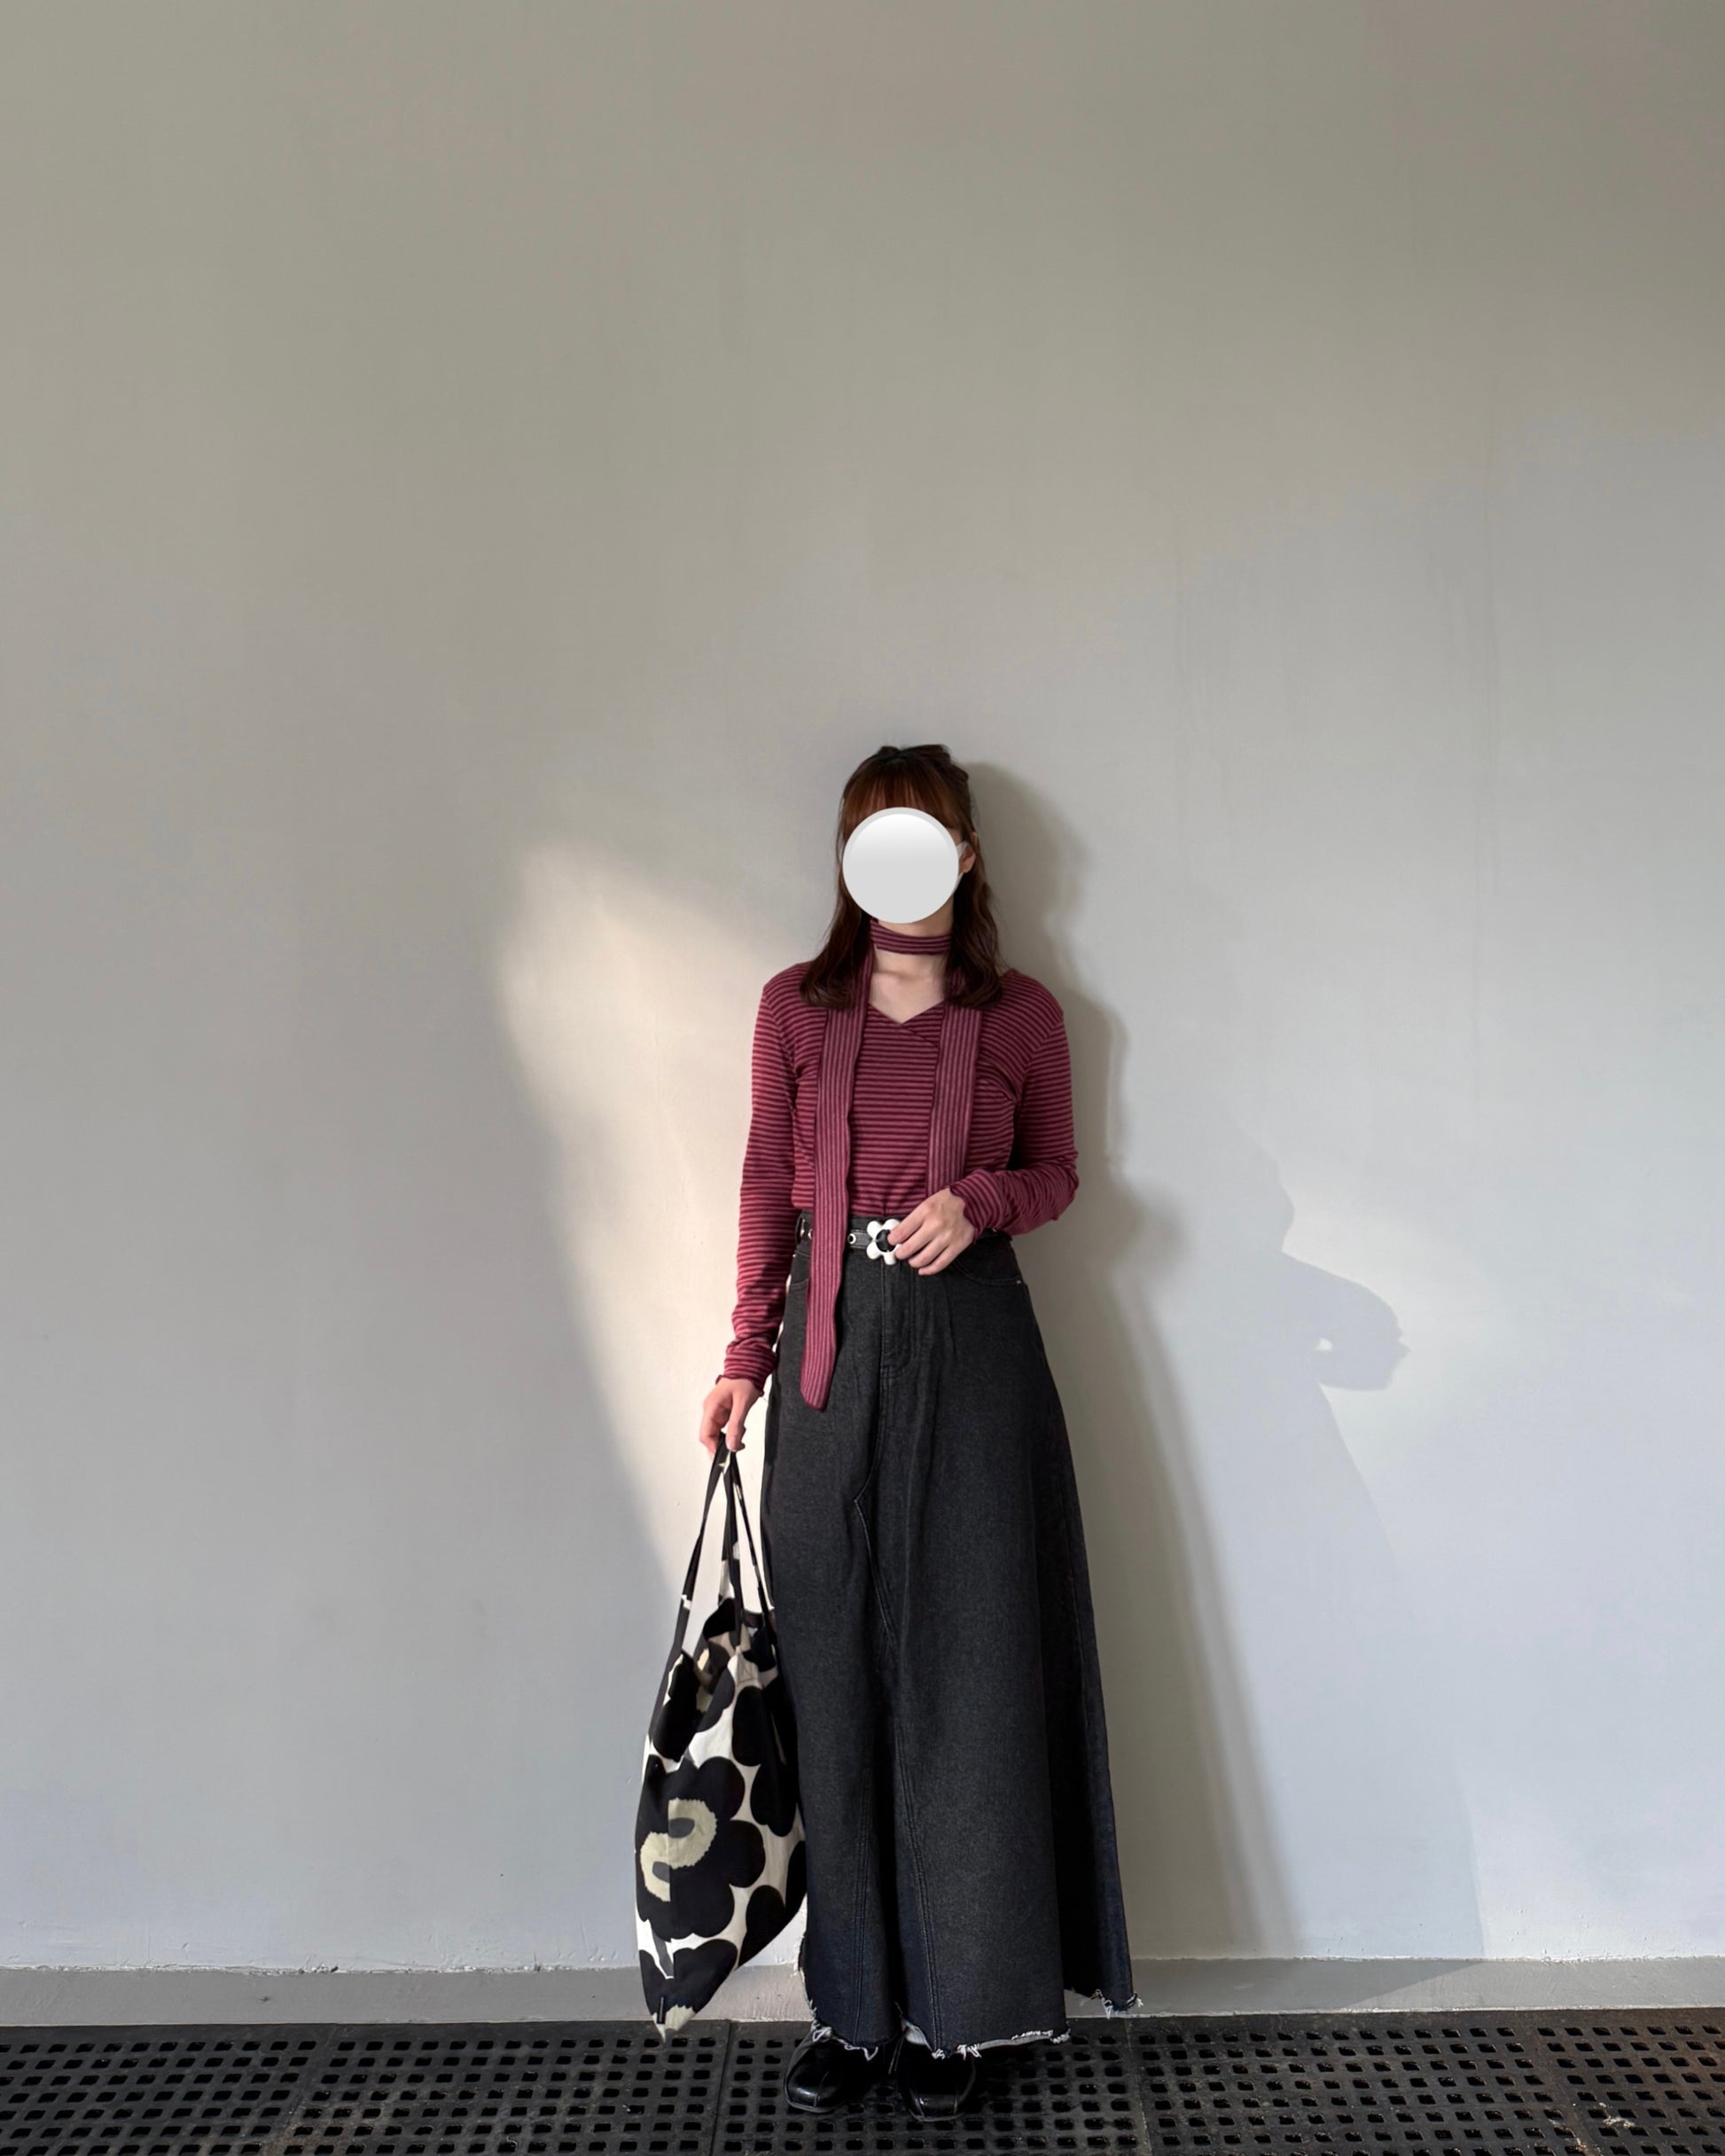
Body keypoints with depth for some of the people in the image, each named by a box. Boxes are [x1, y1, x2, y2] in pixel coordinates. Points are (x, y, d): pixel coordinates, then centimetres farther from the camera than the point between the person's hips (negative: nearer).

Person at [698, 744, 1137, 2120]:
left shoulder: (1023, 1016, 5)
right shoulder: (796, 1008, 7)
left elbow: (1056, 1169, 13)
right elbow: (768, 1186, 9)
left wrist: (981, 1202, -9)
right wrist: (746, 1358, 5)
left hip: (969, 1345, -1)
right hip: (831, 1345, 1)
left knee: (966, 1660, 1)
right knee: (835, 1669, 4)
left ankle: (959, 2005, 15)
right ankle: (853, 2002, 17)